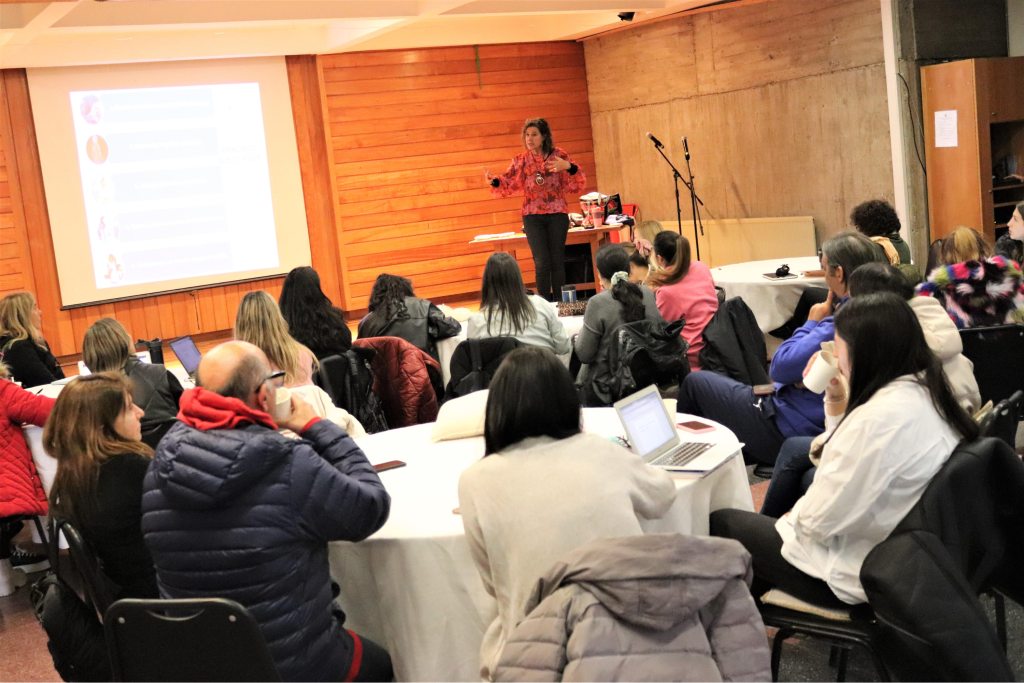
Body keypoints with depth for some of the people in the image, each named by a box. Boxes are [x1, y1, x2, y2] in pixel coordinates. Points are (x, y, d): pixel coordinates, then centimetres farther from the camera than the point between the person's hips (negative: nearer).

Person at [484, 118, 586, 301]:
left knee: (557, 261, 2)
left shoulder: (559, 155, 0)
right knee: (542, 262, -5)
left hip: (557, 214, -1)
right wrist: (494, 181, -20)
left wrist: (569, 167, -22)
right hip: (532, 216, 1)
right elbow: (507, 185, 0)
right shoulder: (521, 160, 6)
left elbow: (577, 185, -3)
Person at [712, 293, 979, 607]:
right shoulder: (924, 391, -1)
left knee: (720, 524, 5)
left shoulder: (881, 417, -31)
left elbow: (821, 521, -23)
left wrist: (795, 517, -4)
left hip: (858, 575, -10)